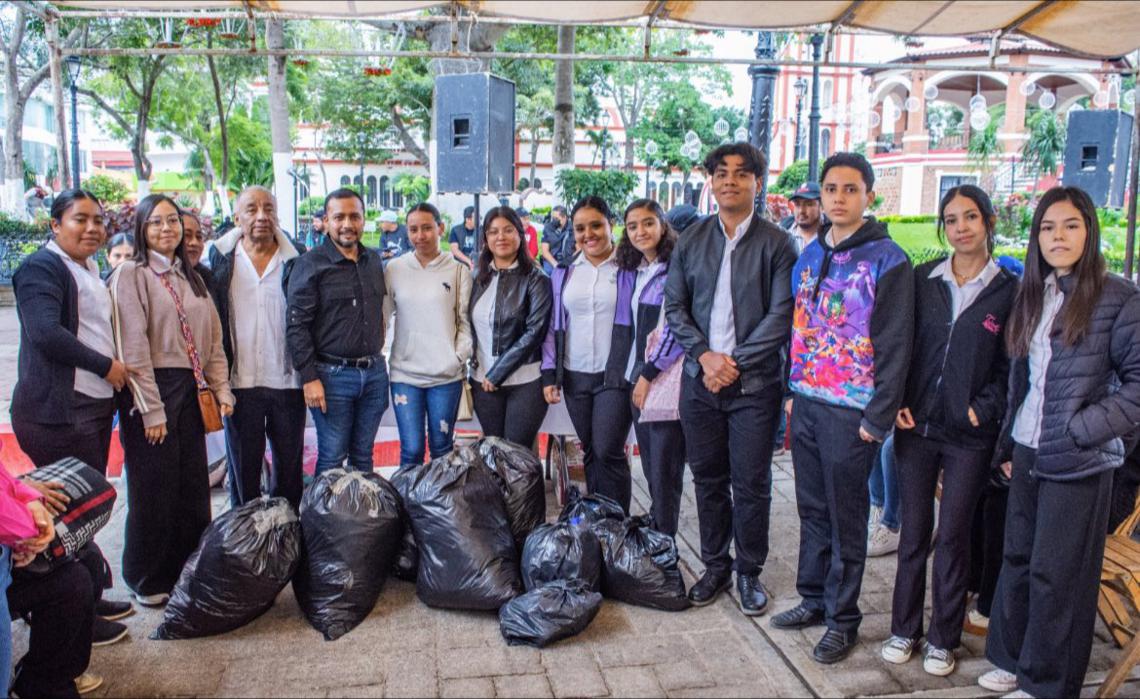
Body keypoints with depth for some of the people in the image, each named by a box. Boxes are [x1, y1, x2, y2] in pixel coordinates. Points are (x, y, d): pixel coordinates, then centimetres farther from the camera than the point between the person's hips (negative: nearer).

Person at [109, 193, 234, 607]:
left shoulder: (191, 277, 15)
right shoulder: (131, 274, -5)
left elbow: (213, 338, 15)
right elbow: (132, 347, -12)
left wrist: (221, 390, 6)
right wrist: (151, 410, -16)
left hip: (190, 390, 6)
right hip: (152, 388, -6)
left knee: (193, 486, 9)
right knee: (153, 490, 2)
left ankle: (186, 570, 23)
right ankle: (147, 581, 18)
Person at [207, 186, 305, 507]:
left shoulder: (295, 260, 1)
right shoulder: (222, 258, 3)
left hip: (287, 381, 0)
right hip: (240, 382, 0)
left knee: (289, 465, 11)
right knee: (243, 469, 10)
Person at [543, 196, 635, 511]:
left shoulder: (628, 269, -3)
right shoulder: (564, 272, 10)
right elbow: (553, 325, 11)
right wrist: (549, 374, 6)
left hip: (615, 376, -4)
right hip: (575, 376, 4)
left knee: (608, 451, -8)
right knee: (590, 452, 12)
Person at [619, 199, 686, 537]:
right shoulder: (635, 271, 15)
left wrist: (649, 374, -13)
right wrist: (637, 374, 11)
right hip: (640, 379, 7)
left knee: (664, 470, -3)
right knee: (650, 465, 13)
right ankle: (653, 532, 24)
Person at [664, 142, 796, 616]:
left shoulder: (776, 244, -2)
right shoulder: (692, 240, 9)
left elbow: (781, 314, -8)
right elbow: (675, 307, 6)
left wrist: (735, 362, -13)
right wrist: (705, 355, -8)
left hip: (754, 382, -3)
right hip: (700, 380, 3)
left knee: (751, 483, 3)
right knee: (708, 478, 12)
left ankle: (749, 572, 21)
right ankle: (715, 566, 27)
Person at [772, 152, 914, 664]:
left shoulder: (888, 261, -10)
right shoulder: (810, 255, 10)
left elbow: (894, 344, -12)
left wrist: (878, 417, -14)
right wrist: (792, 390, 13)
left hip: (851, 411, -6)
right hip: (806, 403, 6)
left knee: (846, 519, 6)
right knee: (812, 508, 16)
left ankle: (842, 618, 20)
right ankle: (814, 598, 31)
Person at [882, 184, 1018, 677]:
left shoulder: (1009, 290, -2)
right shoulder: (921, 280, 4)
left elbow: (1009, 366, 0)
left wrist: (985, 409, -11)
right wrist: (896, 402, -4)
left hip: (969, 434, -2)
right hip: (916, 425, 2)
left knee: (953, 535, 8)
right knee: (914, 530, 10)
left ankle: (943, 638, 23)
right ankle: (904, 629, 25)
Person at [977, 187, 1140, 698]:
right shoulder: (1032, 295, 11)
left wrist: (1084, 430, -18)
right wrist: (1008, 443, 14)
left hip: (1078, 462, -6)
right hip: (1027, 452, 6)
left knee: (1056, 574, 3)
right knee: (1018, 559, 14)